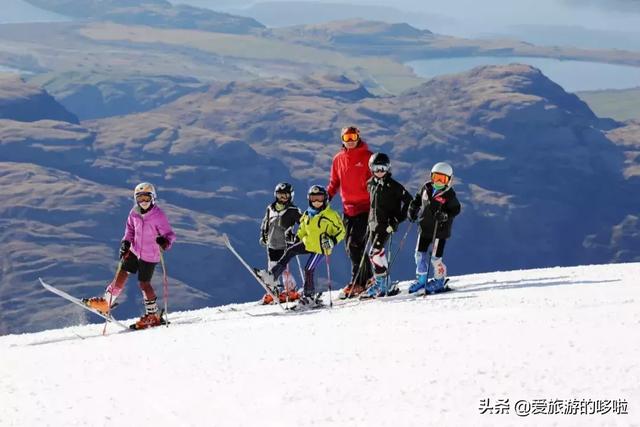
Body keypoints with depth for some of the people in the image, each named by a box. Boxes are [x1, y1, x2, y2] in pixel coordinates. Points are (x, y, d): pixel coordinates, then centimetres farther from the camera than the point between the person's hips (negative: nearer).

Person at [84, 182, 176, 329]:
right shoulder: (134, 213, -4)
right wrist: (126, 242, -5)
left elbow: (170, 234, -18)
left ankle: (153, 315, 18)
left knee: (144, 284, 2)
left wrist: (165, 242, -40)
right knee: (121, 274, 0)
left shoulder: (158, 215, -20)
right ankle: (106, 302, 14)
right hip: (134, 250, 5)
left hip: (149, 256, -5)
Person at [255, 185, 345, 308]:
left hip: (320, 247, -6)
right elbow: (302, 230, 23)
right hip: (308, 243, 6)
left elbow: (341, 231, -8)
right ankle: (272, 276, -15)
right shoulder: (307, 215, 10)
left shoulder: (331, 215, -10)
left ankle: (309, 296, 3)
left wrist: (332, 241, -22)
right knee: (289, 252, -11)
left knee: (308, 269, -12)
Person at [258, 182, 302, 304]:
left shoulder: (293, 210, -4)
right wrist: (263, 236, 16)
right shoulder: (270, 208, 10)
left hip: (285, 244, -5)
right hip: (272, 244, 5)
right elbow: (265, 223, 22)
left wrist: (297, 236, -12)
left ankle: (291, 290, 3)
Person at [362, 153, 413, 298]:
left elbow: (408, 200, -9)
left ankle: (380, 284, -12)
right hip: (374, 223, 7)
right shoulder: (371, 185, 11)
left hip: (387, 224, -7)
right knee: (378, 252, 11)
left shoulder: (392, 185, -9)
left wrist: (398, 218, -12)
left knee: (375, 252, -17)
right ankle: (382, 284, 20)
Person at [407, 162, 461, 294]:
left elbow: (455, 209, -8)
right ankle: (421, 279, 26)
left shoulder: (449, 194, -12)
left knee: (436, 258, -3)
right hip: (425, 227, 5)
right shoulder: (426, 188, 2)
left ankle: (439, 281, 18)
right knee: (419, 254, 10)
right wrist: (413, 208, 2)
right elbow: (418, 198, 17)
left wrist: (445, 216, -25)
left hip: (440, 229, -5)